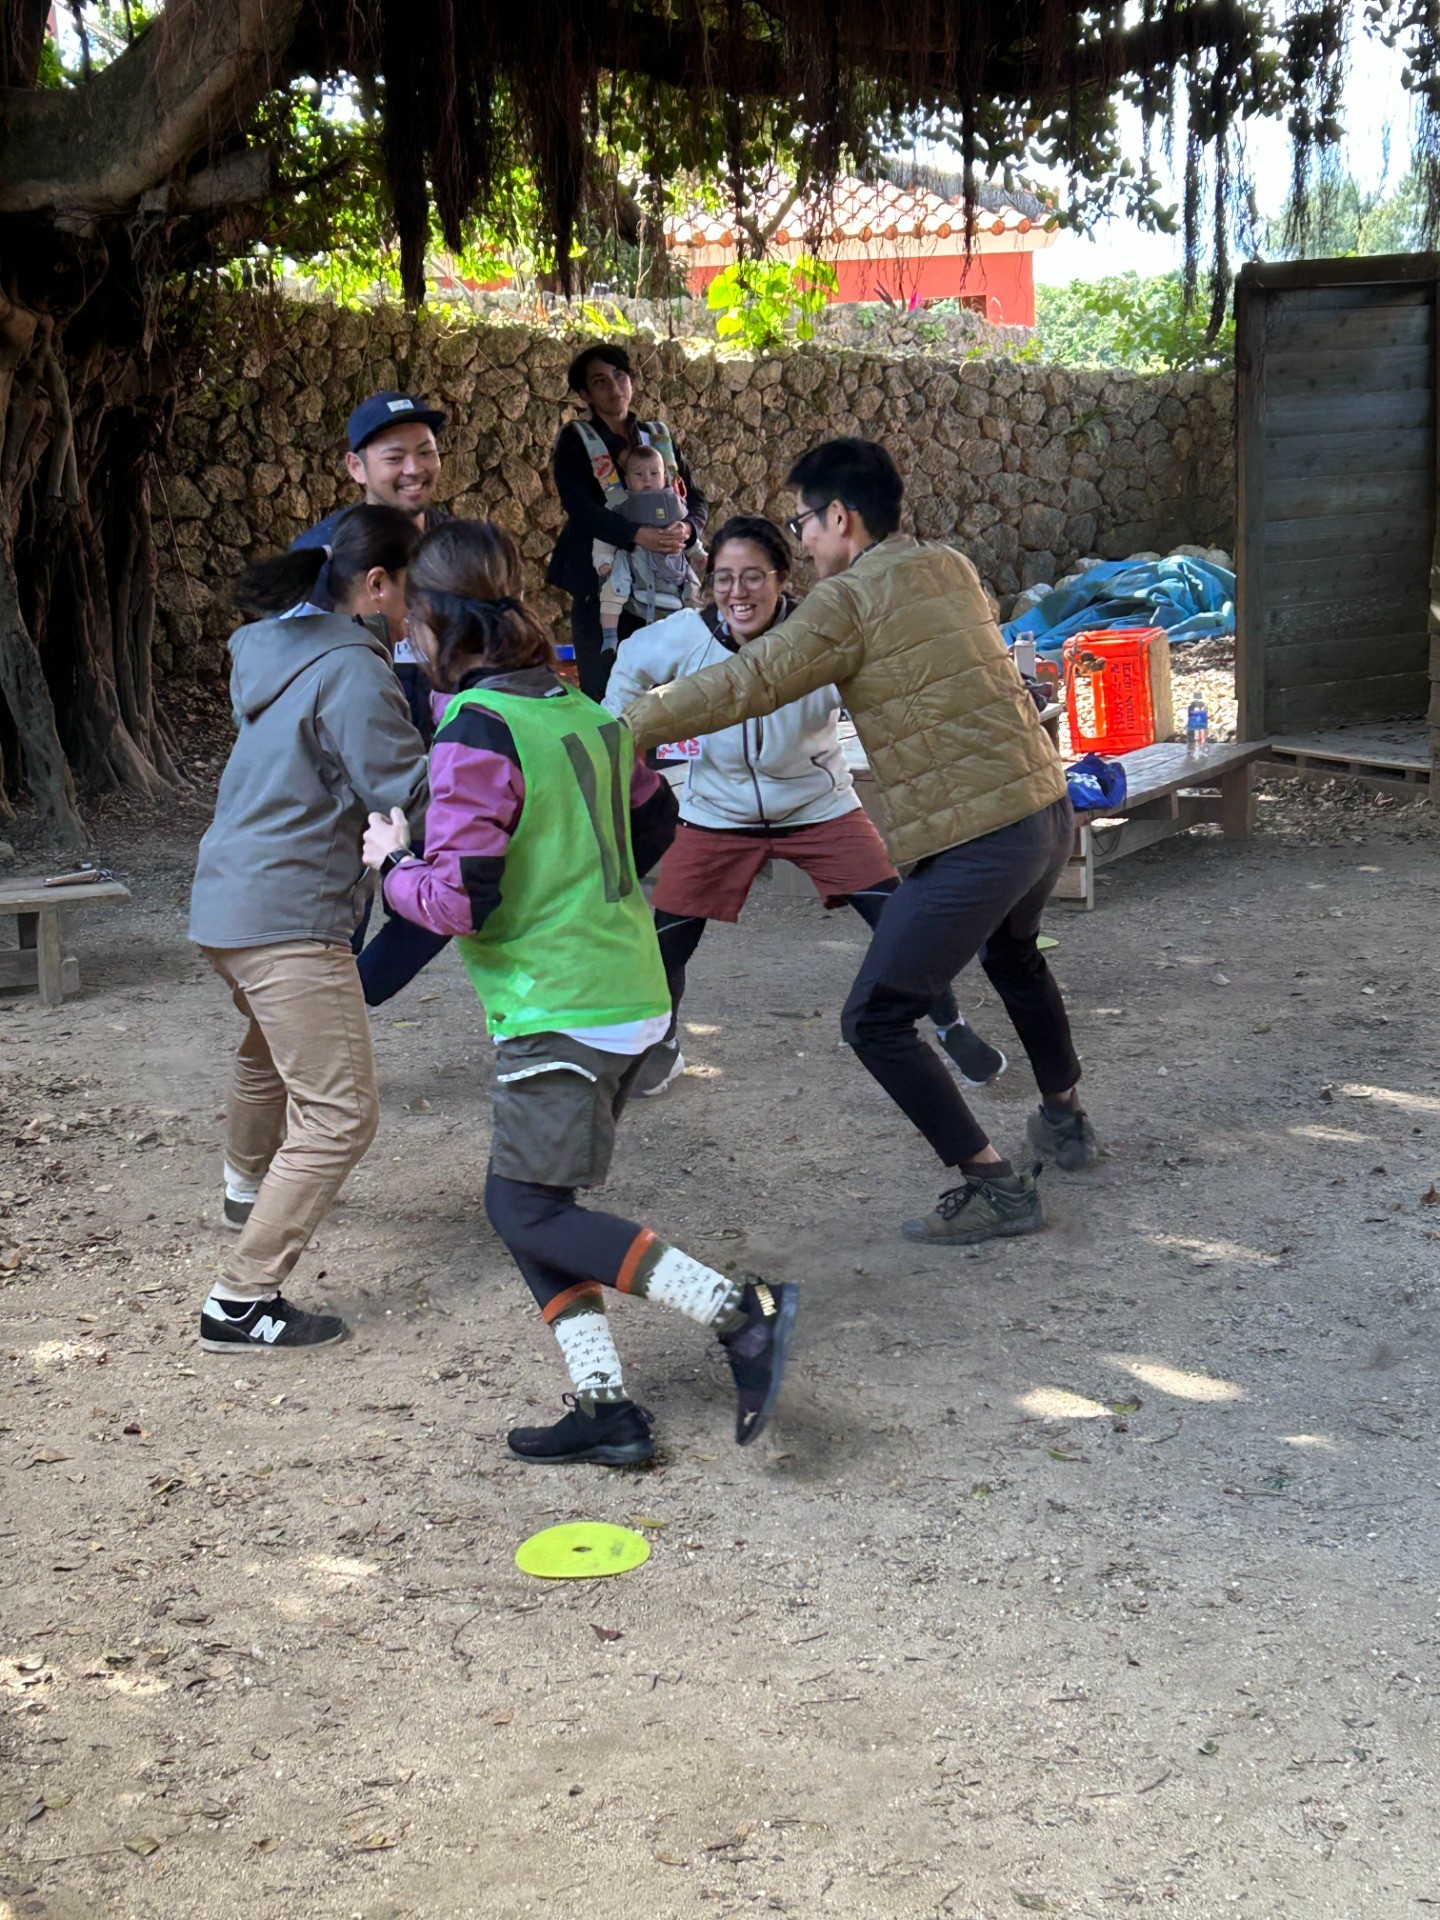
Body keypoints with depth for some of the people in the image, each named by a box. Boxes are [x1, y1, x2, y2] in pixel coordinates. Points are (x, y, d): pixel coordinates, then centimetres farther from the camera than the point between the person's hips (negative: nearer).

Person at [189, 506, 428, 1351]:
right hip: (288, 917, -11)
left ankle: (250, 1189, 61)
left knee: (271, 1052, 36)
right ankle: (243, 1302, -12)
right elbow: (409, 789, -18)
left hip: (228, 901, 11)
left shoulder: (278, 649, 12)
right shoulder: (351, 671, -17)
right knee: (340, 1114, -11)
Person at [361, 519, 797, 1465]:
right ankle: (607, 1407, 12)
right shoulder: (581, 706, 8)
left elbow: (461, 899, -20)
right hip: (632, 990, 9)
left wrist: (394, 863, -1)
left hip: (557, 1013, -9)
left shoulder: (477, 733, -17)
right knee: (529, 1199, 15)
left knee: (529, 1209, 1)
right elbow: (656, 822, 19)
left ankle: (742, 1311, -8)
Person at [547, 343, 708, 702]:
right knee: (601, 691, -7)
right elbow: (578, 506, -11)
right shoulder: (575, 440, 4)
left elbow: (696, 498, 12)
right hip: (599, 582, -3)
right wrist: (638, 535, -25)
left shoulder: (658, 437, 16)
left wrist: (686, 529, -13)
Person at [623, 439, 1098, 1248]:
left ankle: (994, 1187, 1)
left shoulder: (849, 601, -10)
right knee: (1012, 951, 37)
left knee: (877, 1021, 1)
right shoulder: (951, 566, 13)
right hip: (1050, 807, 9)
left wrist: (631, 723, 1)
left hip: (976, 839, -9)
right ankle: (1066, 1119, 50)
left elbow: (745, 686, -10)